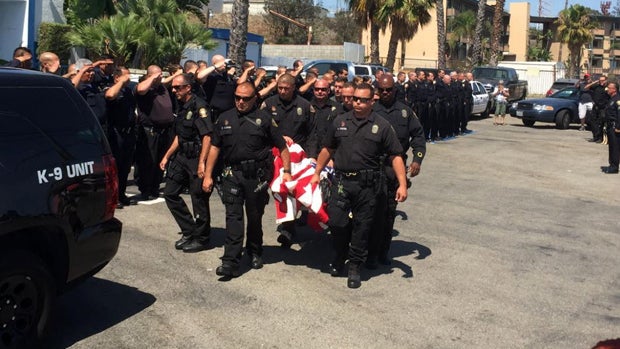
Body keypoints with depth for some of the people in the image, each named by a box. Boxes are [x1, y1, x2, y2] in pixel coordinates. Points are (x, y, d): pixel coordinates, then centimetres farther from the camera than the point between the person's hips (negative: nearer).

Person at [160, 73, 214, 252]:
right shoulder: (180, 107, 13)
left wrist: (201, 163, -25)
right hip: (182, 157, 9)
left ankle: (201, 238, 14)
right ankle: (189, 232, 20)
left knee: (199, 199, -1)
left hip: (196, 158, -9)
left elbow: (207, 136, -20)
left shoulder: (199, 106, -14)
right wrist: (167, 156, 20)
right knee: (170, 193, 9)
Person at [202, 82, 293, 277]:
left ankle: (255, 253, 30)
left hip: (256, 175, -2)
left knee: (255, 217, 11)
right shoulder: (225, 118, 10)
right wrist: (208, 175, 7)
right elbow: (215, 147, 12)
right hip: (232, 175, 2)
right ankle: (231, 262, -6)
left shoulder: (264, 119, 0)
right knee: (233, 217, -3)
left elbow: (283, 147, 2)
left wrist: (287, 171, -7)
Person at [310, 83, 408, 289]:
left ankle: (355, 267, 20)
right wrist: (317, 173, 14)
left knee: (362, 227, 5)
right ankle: (340, 257, 26)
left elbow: (396, 156, 0)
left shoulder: (382, 126, 1)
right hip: (342, 181, 2)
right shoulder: (340, 121, 8)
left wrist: (402, 184, -8)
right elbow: (327, 149, 16)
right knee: (336, 221, -2)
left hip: (368, 185, -1)